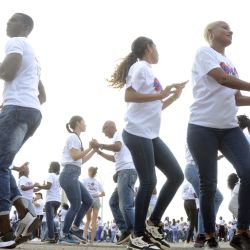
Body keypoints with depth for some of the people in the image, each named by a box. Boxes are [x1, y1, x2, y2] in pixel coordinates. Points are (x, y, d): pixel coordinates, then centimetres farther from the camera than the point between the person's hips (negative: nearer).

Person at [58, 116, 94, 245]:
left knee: (88, 201, 11)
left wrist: (94, 150, 20)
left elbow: (82, 160, 24)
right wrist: (90, 148, -9)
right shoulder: (73, 137, -5)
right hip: (70, 174, -10)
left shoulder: (76, 138, 24)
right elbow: (75, 156, -16)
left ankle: (74, 228, 13)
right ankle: (65, 236, -5)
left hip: (73, 176, 10)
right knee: (76, 205, -10)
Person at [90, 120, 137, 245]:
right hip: (124, 173, 11)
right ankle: (125, 231, 6)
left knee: (125, 206, -17)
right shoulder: (119, 137, 30)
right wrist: (99, 151, 34)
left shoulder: (118, 133, 2)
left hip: (127, 171, -11)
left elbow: (117, 147, -19)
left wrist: (100, 145, -10)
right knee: (113, 202, 13)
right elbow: (115, 158, 37)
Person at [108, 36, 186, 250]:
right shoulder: (141, 67, -5)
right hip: (138, 133, -9)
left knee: (176, 175, 4)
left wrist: (173, 96, 21)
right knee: (148, 182, -11)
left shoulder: (148, 71, 22)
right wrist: (160, 94, -20)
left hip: (151, 135, 9)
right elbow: (129, 96, -18)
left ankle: (153, 223, 12)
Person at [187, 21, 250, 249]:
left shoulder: (229, 63, 22)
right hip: (203, 127, -6)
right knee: (209, 184, -1)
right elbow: (222, 79, -15)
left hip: (229, 127, 6)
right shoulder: (204, 52, 1)